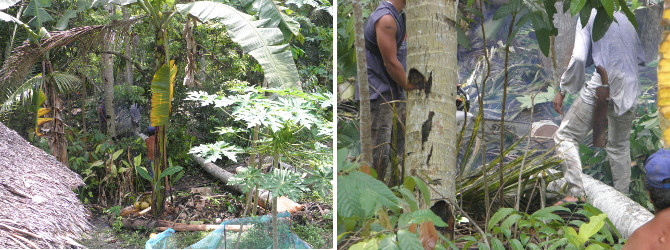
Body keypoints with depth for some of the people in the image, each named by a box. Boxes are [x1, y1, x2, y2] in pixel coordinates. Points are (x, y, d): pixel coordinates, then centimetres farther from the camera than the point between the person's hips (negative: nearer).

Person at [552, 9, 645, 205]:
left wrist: (563, 90, -6)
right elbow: (640, 58, 25)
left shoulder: (588, 16, 0)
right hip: (630, 92, 6)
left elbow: (579, 59, -12)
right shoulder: (625, 19, 18)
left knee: (565, 137, -2)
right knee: (620, 146, 21)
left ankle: (576, 193, -16)